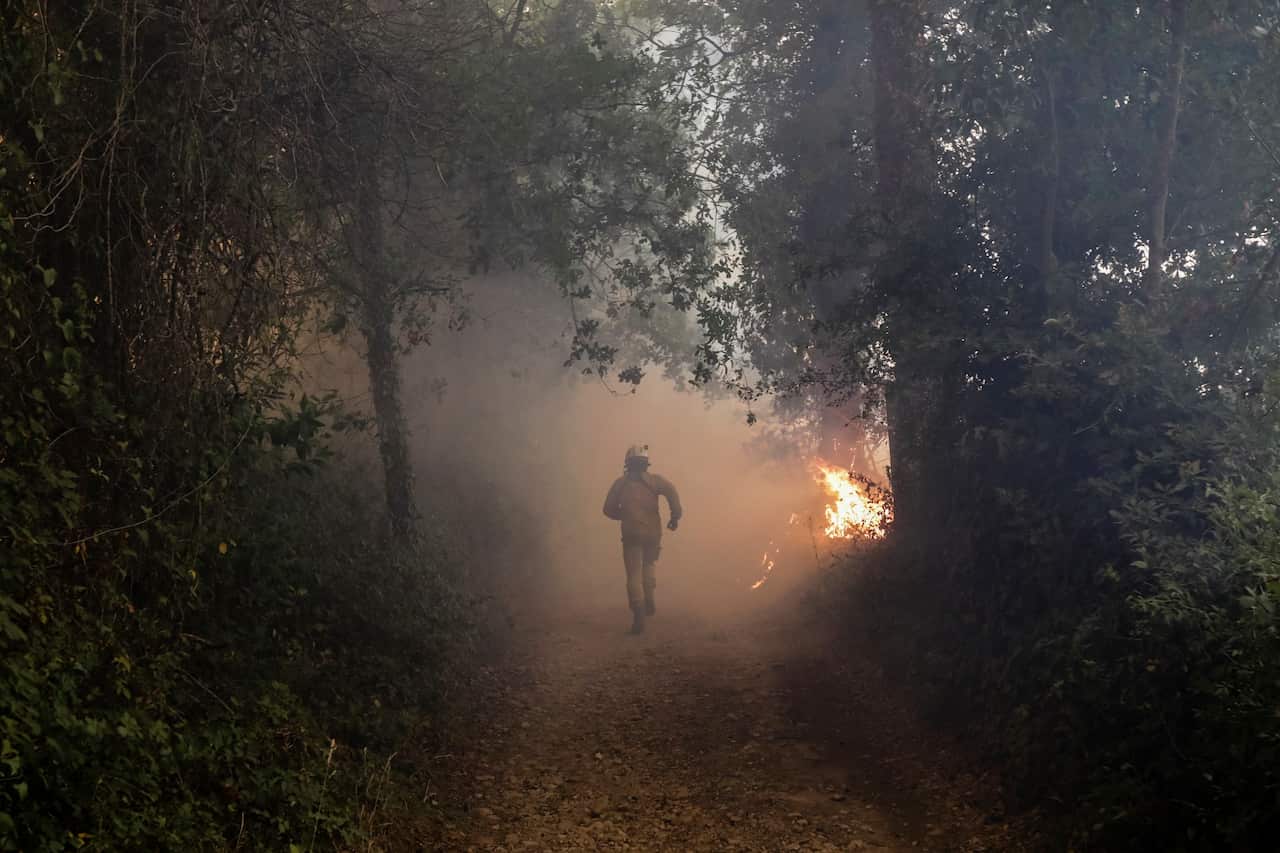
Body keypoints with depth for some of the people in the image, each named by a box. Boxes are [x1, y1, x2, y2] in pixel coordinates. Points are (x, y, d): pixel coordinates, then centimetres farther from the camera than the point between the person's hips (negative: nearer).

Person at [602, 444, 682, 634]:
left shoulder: (620, 483, 7)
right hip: (652, 532, 1)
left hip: (630, 534, -1)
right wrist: (675, 515, -10)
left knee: (634, 574, 1)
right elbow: (671, 490, -16)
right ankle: (649, 602, 16)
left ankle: (639, 615, -11)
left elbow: (609, 509, 6)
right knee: (648, 565, 27)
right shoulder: (653, 480, 2)